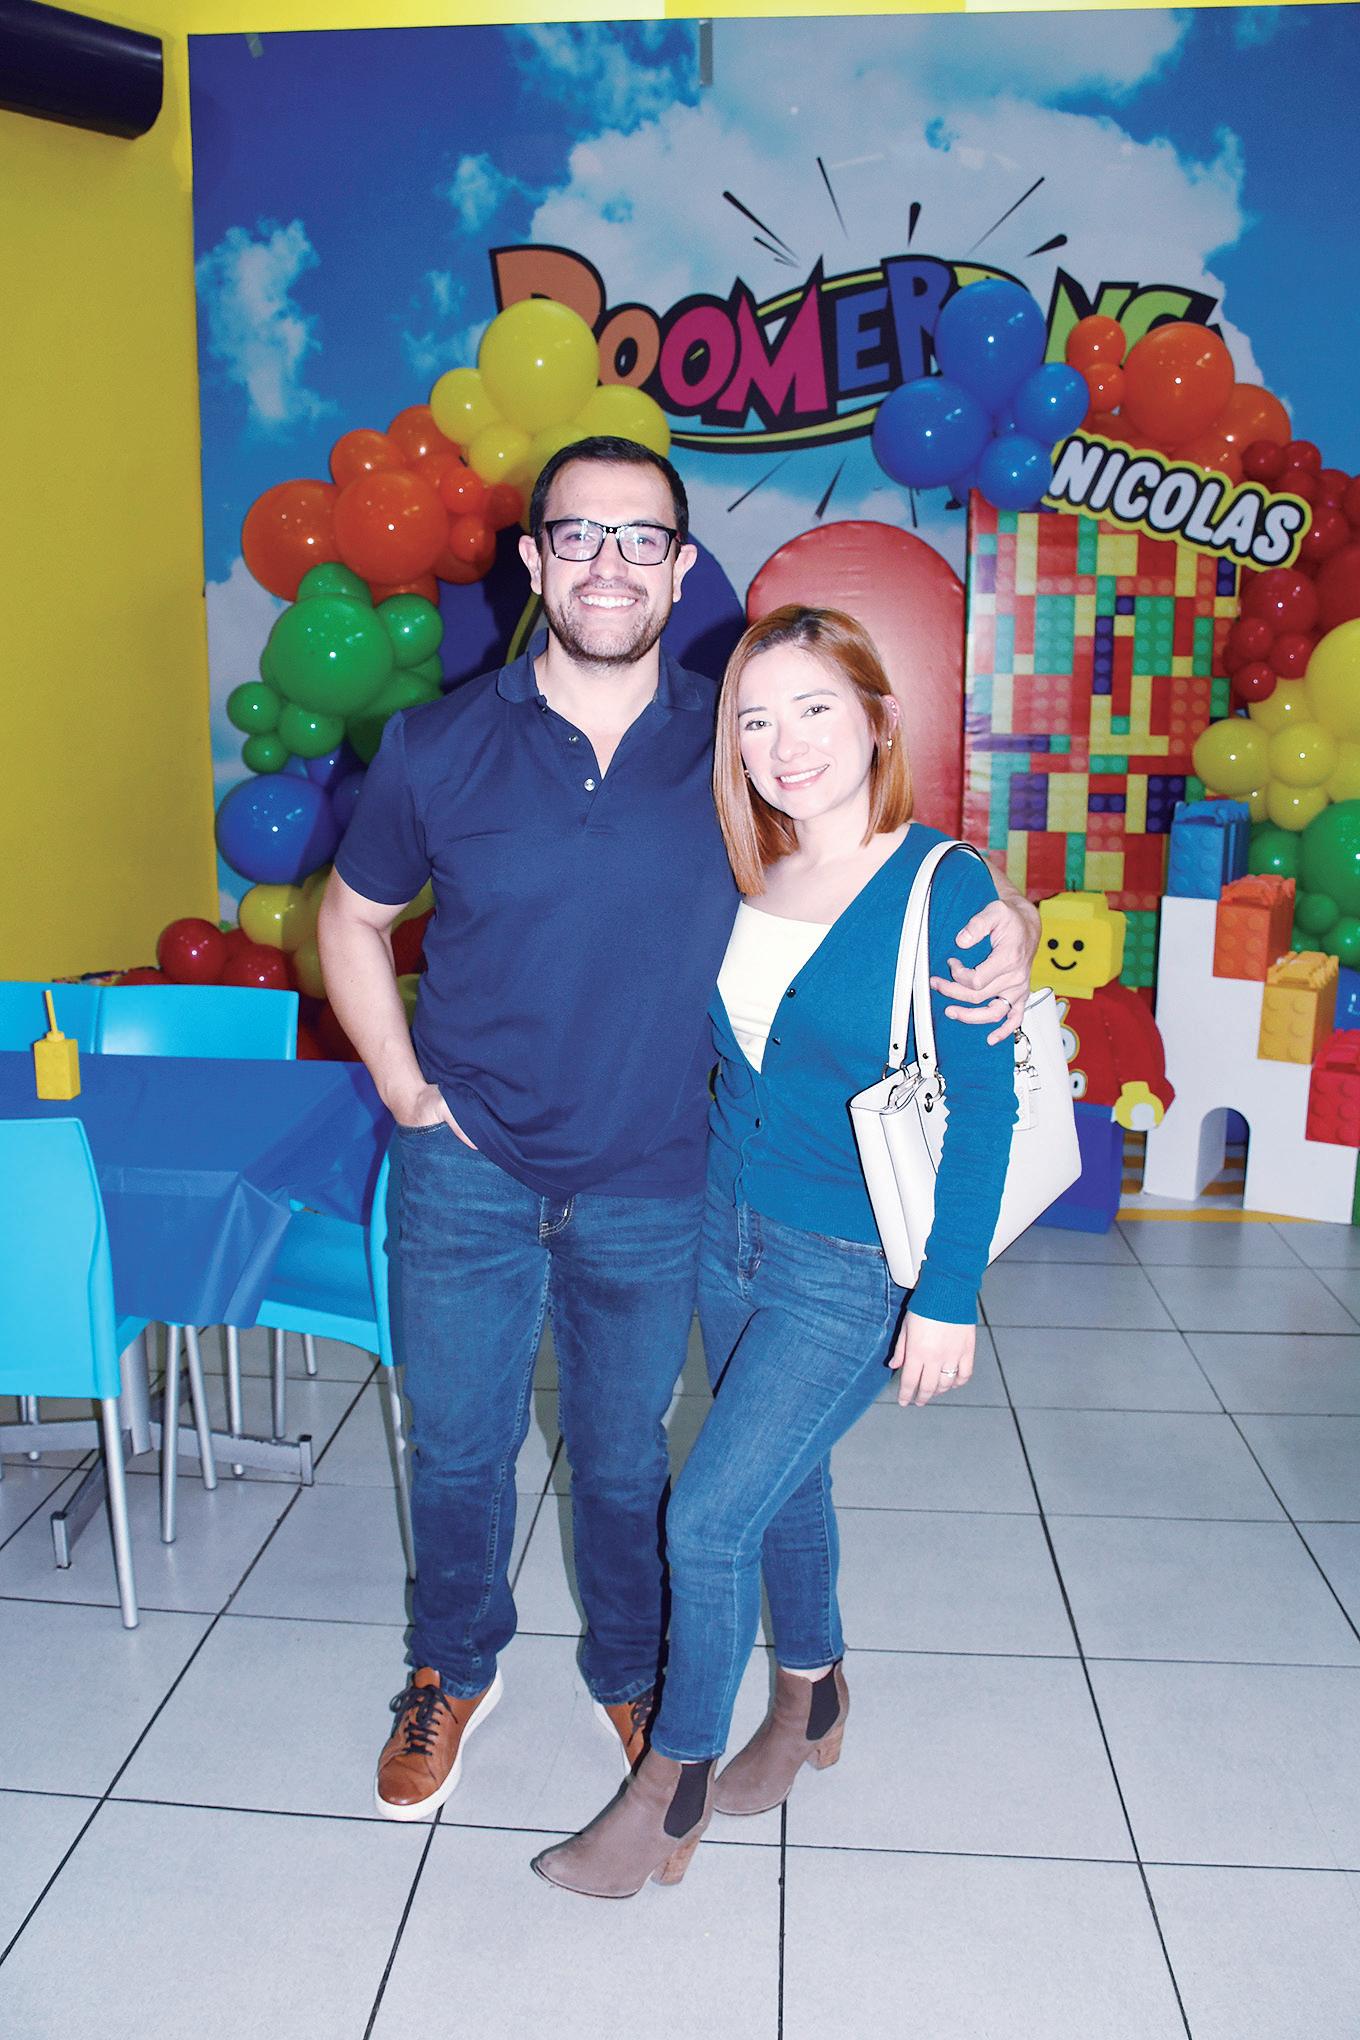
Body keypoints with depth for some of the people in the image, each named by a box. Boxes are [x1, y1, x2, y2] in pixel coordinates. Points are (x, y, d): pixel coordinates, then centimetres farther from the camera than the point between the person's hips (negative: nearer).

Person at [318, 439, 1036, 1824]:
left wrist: (1004, 927, -19)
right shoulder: (438, 747, -7)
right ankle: (453, 1672, 44)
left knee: (624, 1460, 18)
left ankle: (631, 1676, 45)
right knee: (457, 1445, 16)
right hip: (466, 1172, 1)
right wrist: (403, 1087, -2)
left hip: (650, 1188, 0)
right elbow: (352, 916, 7)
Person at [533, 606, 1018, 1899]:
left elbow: (983, 1104, -14)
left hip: (856, 1265, -6)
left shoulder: (944, 888, -16)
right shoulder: (748, 880, 1)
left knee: (708, 1515, -3)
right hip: (730, 1228, 6)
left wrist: (949, 1296, -15)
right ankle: (810, 1702, 45)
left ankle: (670, 1782, 21)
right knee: (781, 1480, 20)